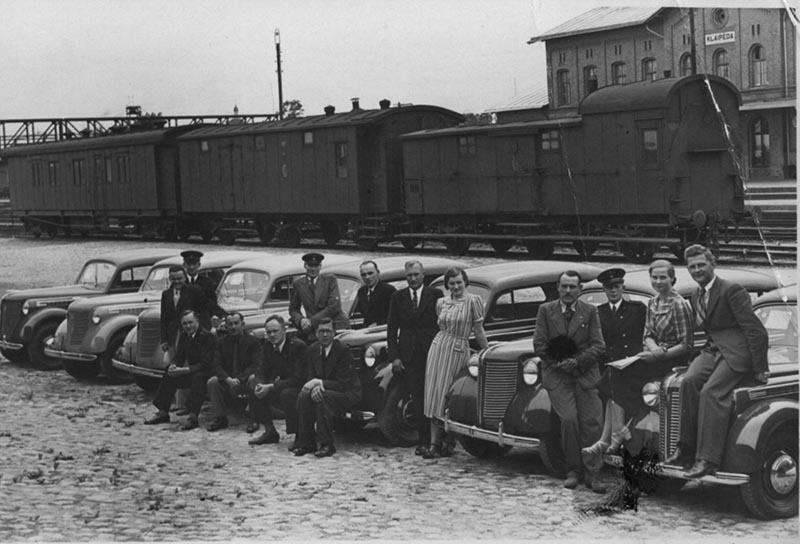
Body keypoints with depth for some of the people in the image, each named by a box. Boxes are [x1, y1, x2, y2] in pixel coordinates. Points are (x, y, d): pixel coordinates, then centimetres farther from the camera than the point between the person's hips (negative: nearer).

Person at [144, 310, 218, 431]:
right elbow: (179, 357, 9)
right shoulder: (184, 336, 6)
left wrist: (183, 370, -30)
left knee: (198, 377, -38)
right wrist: (173, 366, -16)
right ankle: (163, 413, 4)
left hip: (207, 372, -9)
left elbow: (205, 364, -26)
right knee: (168, 375, 0)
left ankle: (193, 417, -43)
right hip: (191, 372, 9)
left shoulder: (208, 337, -19)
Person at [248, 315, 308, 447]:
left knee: (286, 394, -37)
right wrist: (258, 385, -21)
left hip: (299, 388, -8)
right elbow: (261, 371, 4)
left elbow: (298, 378, -26)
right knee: (252, 390, -6)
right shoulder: (268, 346, 3)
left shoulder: (298, 346, -20)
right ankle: (270, 432, 3)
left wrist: (271, 387, -31)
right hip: (278, 386, 8)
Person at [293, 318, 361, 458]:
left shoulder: (343, 351, -19)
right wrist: (314, 387, -23)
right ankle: (306, 443, -16)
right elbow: (310, 377, 2)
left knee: (323, 397, -35)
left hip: (349, 393, -6)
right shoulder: (312, 350, 1)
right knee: (303, 396, -23)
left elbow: (344, 384, -21)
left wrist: (319, 383, -28)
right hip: (323, 390, 6)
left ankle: (326, 445, -29)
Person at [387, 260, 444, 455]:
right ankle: (423, 440, 4)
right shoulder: (398, 297, 9)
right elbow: (392, 328, 7)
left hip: (432, 353, -2)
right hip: (409, 356, 2)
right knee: (417, 400, 0)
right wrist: (394, 356, -2)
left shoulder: (436, 295, 4)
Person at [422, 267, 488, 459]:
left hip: (458, 352, -5)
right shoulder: (441, 302, 9)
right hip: (437, 347, 5)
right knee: (435, 395, -1)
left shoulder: (473, 301, -6)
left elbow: (479, 331, -2)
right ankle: (434, 443, -1)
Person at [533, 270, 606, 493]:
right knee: (569, 418, -20)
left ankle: (591, 474, -2)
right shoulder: (546, 310, 8)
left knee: (592, 422, -12)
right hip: (556, 375, -1)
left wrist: (576, 361, -13)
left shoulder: (590, 311, 8)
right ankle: (573, 470, -5)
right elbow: (539, 345, 2)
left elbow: (599, 347, 1)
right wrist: (559, 363, -10)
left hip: (586, 374, 1)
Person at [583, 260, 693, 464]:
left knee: (617, 376, -22)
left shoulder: (679, 305, -11)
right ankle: (608, 439, -21)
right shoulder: (652, 303, 14)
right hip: (655, 357, 8)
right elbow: (647, 335, 12)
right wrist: (654, 349, -10)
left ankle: (607, 441, -20)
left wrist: (659, 354, -19)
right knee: (614, 373, -16)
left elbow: (686, 346, -13)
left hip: (673, 361, -7)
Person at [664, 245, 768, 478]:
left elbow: (757, 331, -12)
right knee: (689, 382, -22)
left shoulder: (732, 290, -10)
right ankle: (686, 449, -20)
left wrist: (759, 369, -12)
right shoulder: (696, 296, 17)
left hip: (737, 351, -7)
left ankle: (707, 459, -31)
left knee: (711, 391, -28)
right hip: (712, 349, 7)